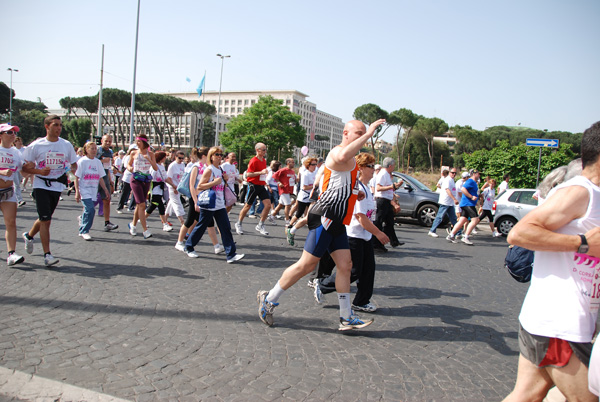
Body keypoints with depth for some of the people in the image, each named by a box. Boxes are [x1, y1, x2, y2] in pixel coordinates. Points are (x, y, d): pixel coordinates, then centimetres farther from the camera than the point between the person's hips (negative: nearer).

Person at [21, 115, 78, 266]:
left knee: (44, 218, 17)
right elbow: (25, 167, -2)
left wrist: (71, 169, -9)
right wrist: (39, 171, -20)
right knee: (46, 220, -11)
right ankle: (47, 255, -5)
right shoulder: (36, 145, -5)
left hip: (58, 186, 4)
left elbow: (74, 164, 13)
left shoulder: (66, 145, 3)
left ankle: (29, 236, 47)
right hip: (41, 185, -4)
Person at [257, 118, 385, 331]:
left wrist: (355, 194, 18)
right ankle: (268, 299, 11)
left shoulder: (351, 160, 21)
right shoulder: (337, 152, -12)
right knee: (306, 265, -4)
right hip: (325, 218, -10)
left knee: (345, 266, 8)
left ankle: (346, 318, 16)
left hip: (337, 222, 10)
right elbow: (342, 157, -40)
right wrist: (368, 134, -34)